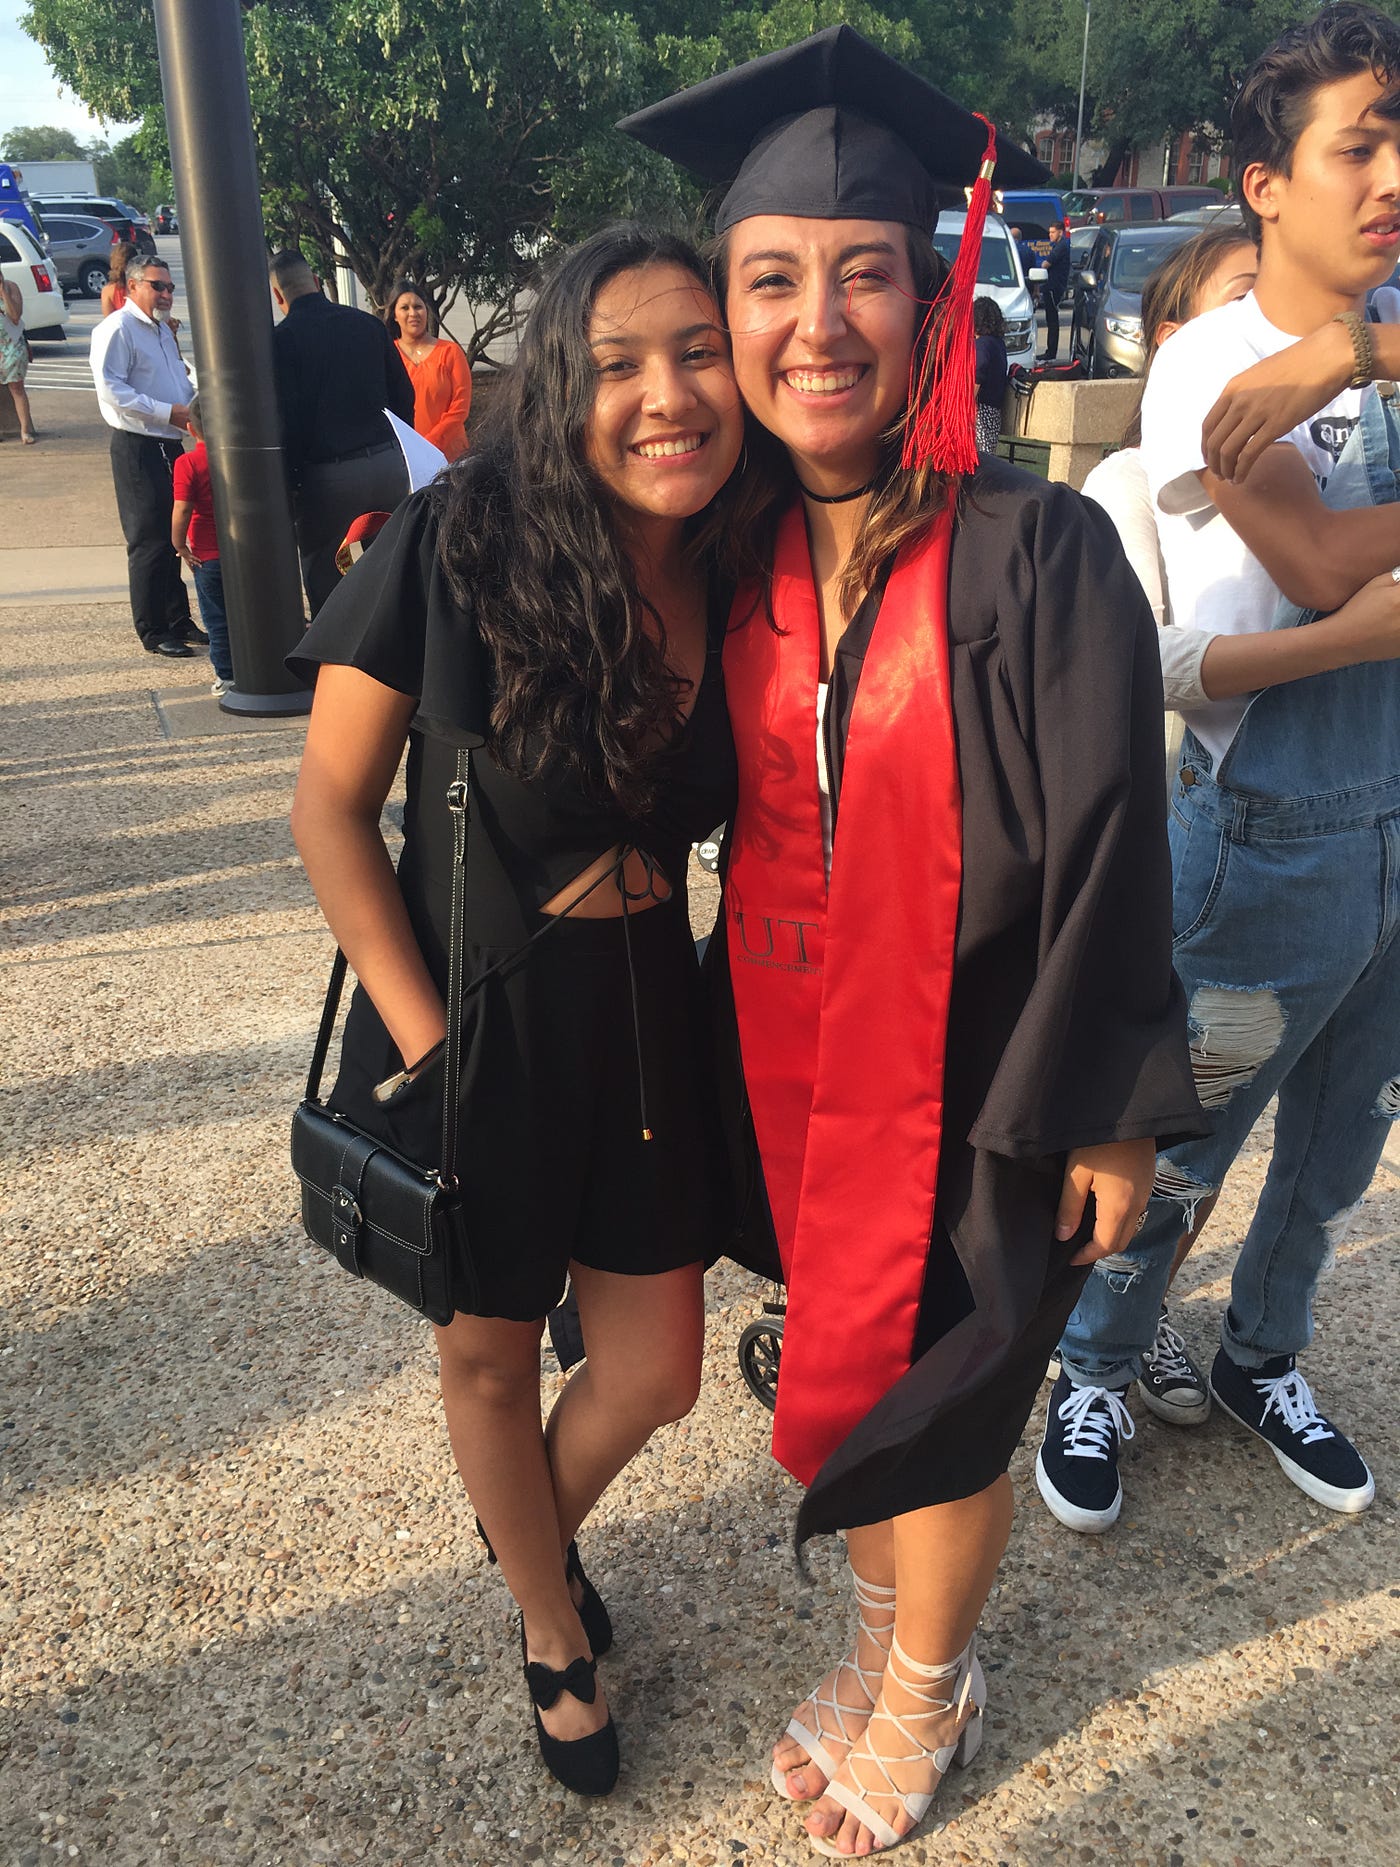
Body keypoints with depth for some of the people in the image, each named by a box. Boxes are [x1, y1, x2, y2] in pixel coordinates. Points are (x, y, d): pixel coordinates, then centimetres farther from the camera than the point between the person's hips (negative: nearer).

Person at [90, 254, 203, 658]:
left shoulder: (162, 330, 19)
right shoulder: (116, 329, -11)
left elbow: (180, 380, 30)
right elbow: (111, 390, -20)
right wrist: (168, 412, -23)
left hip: (170, 444, 9)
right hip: (137, 447, -9)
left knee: (175, 536, 14)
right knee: (149, 541, -4)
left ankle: (179, 622, 24)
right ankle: (152, 632, 4)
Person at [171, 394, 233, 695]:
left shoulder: (187, 463, -13)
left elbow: (182, 510, -18)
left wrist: (180, 546, -6)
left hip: (208, 555, -4)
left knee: (216, 618, 6)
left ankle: (227, 676, 8)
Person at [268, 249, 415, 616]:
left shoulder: (281, 339, -5)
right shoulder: (368, 323, 10)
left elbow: (285, 418, -9)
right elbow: (403, 395, 14)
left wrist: (287, 484, -3)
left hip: (327, 474, -4)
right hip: (389, 462, 5)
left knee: (324, 581, 9)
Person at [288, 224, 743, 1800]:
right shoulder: (454, 543, -18)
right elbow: (330, 804, -13)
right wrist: (422, 1039, -15)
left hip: (647, 1018, 4)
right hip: (469, 1014, -3)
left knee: (653, 1374, 13)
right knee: (490, 1354, 17)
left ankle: (536, 1534, 50)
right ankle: (552, 1632, 47)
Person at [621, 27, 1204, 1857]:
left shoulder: (1039, 554, -19)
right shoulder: (741, 556, -2)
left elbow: (1108, 851, -15)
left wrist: (1109, 1115, -11)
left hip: (968, 1078, -5)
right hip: (787, 1054, 5)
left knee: (931, 1402, 15)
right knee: (844, 1351, 22)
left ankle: (927, 1688, 45)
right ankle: (890, 1630, 51)